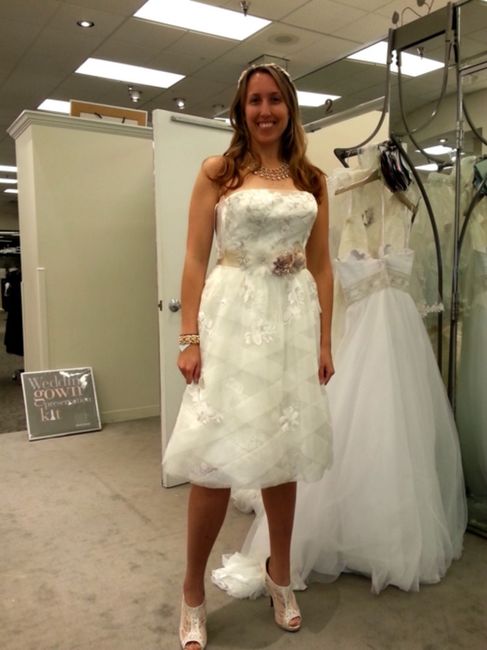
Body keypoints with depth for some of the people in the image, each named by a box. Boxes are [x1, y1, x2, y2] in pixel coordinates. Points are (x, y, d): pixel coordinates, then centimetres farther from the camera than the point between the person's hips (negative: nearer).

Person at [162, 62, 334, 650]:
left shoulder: (312, 181, 12)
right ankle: (193, 592, 18)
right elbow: (195, 259, -3)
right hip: (233, 318, -3)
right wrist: (189, 338, -10)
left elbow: (321, 267, 11)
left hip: (294, 321, 4)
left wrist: (324, 340, 5)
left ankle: (280, 574, 32)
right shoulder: (217, 172, 3)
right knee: (219, 458, -2)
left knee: (282, 453, 12)